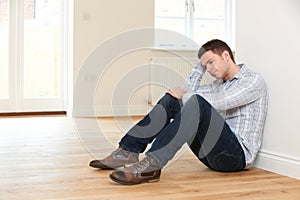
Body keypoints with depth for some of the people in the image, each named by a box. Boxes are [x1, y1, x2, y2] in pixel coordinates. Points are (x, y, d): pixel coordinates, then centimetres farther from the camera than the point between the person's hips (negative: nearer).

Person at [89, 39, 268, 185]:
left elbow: (216, 102, -17)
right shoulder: (220, 83, 23)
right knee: (171, 100, 0)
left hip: (238, 155, -8)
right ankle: (127, 153, -13)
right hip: (213, 155, 8)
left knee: (198, 103, -32)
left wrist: (183, 96, -4)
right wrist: (202, 63, 16)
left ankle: (151, 165, -46)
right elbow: (189, 90, 18)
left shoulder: (254, 80, -3)